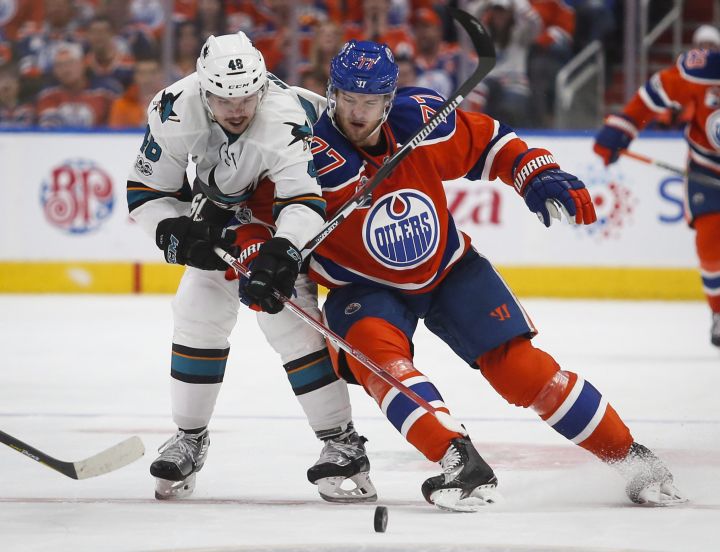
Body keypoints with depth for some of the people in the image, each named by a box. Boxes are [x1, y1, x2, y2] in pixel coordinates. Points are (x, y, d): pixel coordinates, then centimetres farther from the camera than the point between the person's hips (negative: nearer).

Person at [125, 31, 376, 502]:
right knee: (198, 313, -2)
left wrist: (280, 255, -62)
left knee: (289, 319, -18)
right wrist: (178, 234, -32)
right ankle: (190, 438, 15)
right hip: (219, 210, 5)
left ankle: (342, 442, -12)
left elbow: (303, 203, -45)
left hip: (280, 212, -5)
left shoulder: (283, 118, -39)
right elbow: (147, 189, -15)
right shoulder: (176, 110, -26)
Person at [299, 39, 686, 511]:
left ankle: (631, 457, 2)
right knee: (375, 351, -34)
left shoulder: (421, 120, -18)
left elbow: (487, 141, 1)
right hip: (366, 288, -1)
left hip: (449, 268, 1)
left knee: (517, 366, -9)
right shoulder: (314, 158, -26)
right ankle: (461, 462, -42)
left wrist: (537, 174, -11)